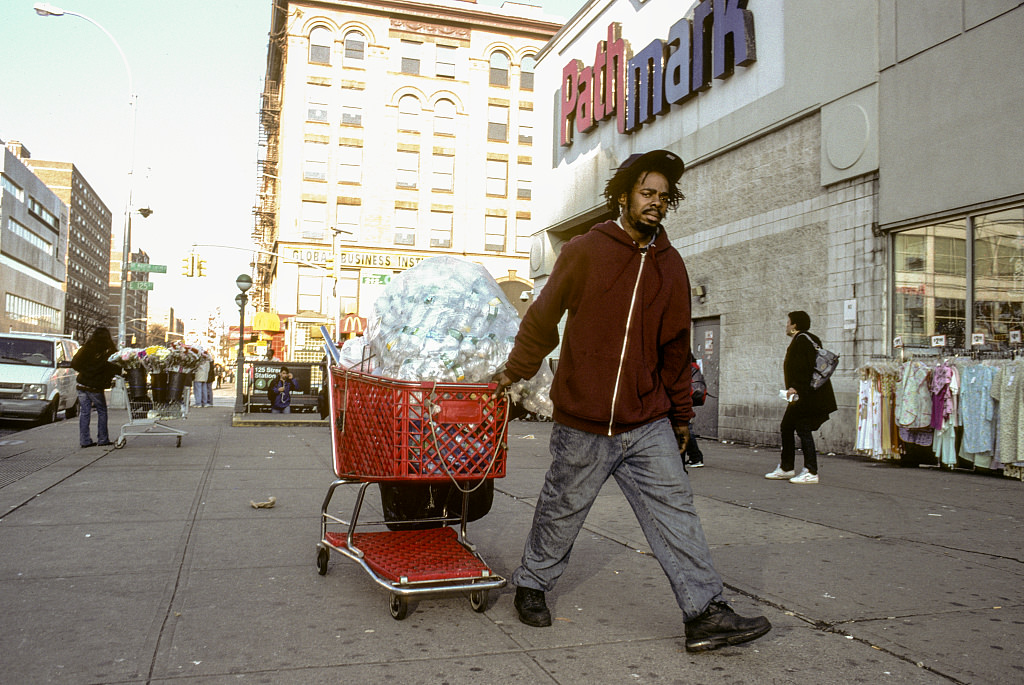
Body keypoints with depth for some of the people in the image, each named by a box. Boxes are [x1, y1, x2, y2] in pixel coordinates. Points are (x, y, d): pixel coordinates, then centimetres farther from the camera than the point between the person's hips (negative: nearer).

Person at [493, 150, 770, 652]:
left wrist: (681, 414, 16)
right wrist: (515, 371, 8)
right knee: (561, 510, 12)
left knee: (675, 511, -1)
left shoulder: (670, 265, 8)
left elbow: (676, 347, 15)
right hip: (583, 421, -3)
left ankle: (705, 614, 6)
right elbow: (543, 317, 3)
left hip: (649, 424, 3)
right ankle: (532, 585, 34)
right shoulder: (584, 251, -4)